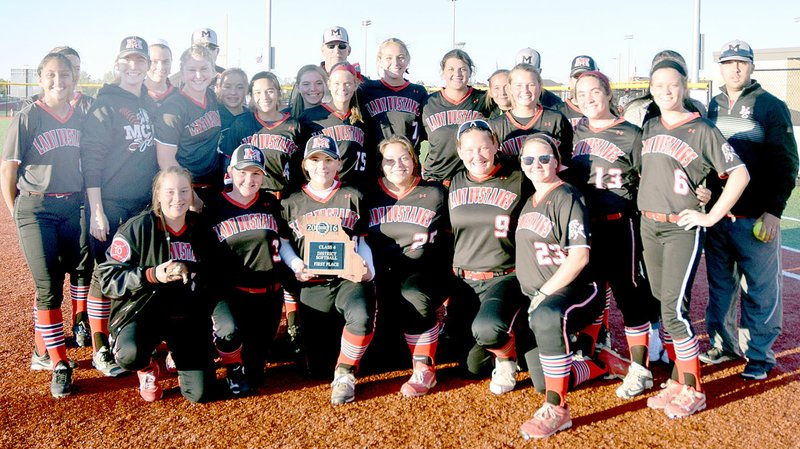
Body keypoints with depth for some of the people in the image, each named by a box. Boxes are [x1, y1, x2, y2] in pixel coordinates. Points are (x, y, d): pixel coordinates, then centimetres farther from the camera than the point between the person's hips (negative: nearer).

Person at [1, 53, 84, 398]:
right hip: (36, 208, -4)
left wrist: (86, 206, 8)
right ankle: (59, 365, 4)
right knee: (48, 287, -5)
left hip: (72, 207, 4)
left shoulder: (80, 119, 5)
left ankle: (43, 349, 28)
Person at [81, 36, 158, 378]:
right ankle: (101, 350, 10)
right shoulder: (106, 105, -9)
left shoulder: (150, 105, 11)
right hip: (110, 204, -6)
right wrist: (96, 211, -17)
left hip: (144, 203, 6)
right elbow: (91, 159, -13)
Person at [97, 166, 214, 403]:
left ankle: (179, 357, 28)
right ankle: (147, 367, 4)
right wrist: (152, 275, -25)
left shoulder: (200, 230, 3)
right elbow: (109, 277, -14)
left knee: (199, 392, -7)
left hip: (187, 317, 3)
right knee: (130, 355, -37)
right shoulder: (137, 228, -12)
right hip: (141, 312, -3)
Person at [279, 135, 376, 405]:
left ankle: (345, 373, -11)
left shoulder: (352, 197, 13)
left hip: (349, 278, -1)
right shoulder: (292, 202, 13)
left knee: (362, 316, -38)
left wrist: (368, 268, -7)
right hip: (313, 284, 1)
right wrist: (296, 264, -8)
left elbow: (363, 240, 12)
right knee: (316, 367, -2)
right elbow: (283, 243, 13)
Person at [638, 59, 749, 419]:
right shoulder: (648, 128, 10)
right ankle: (678, 382, 22)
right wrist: (647, 200, 11)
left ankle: (693, 392, 3)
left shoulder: (702, 130, -6)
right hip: (648, 227, 6)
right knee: (663, 308, 10)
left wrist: (710, 216, -11)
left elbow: (740, 174, -7)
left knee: (674, 309, -11)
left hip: (682, 229, -6)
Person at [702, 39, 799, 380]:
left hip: (755, 219, -5)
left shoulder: (771, 106, -2)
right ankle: (724, 344, 25)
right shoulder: (712, 108, 11)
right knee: (720, 284, 12)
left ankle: (759, 355, 13)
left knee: (760, 290, 1)